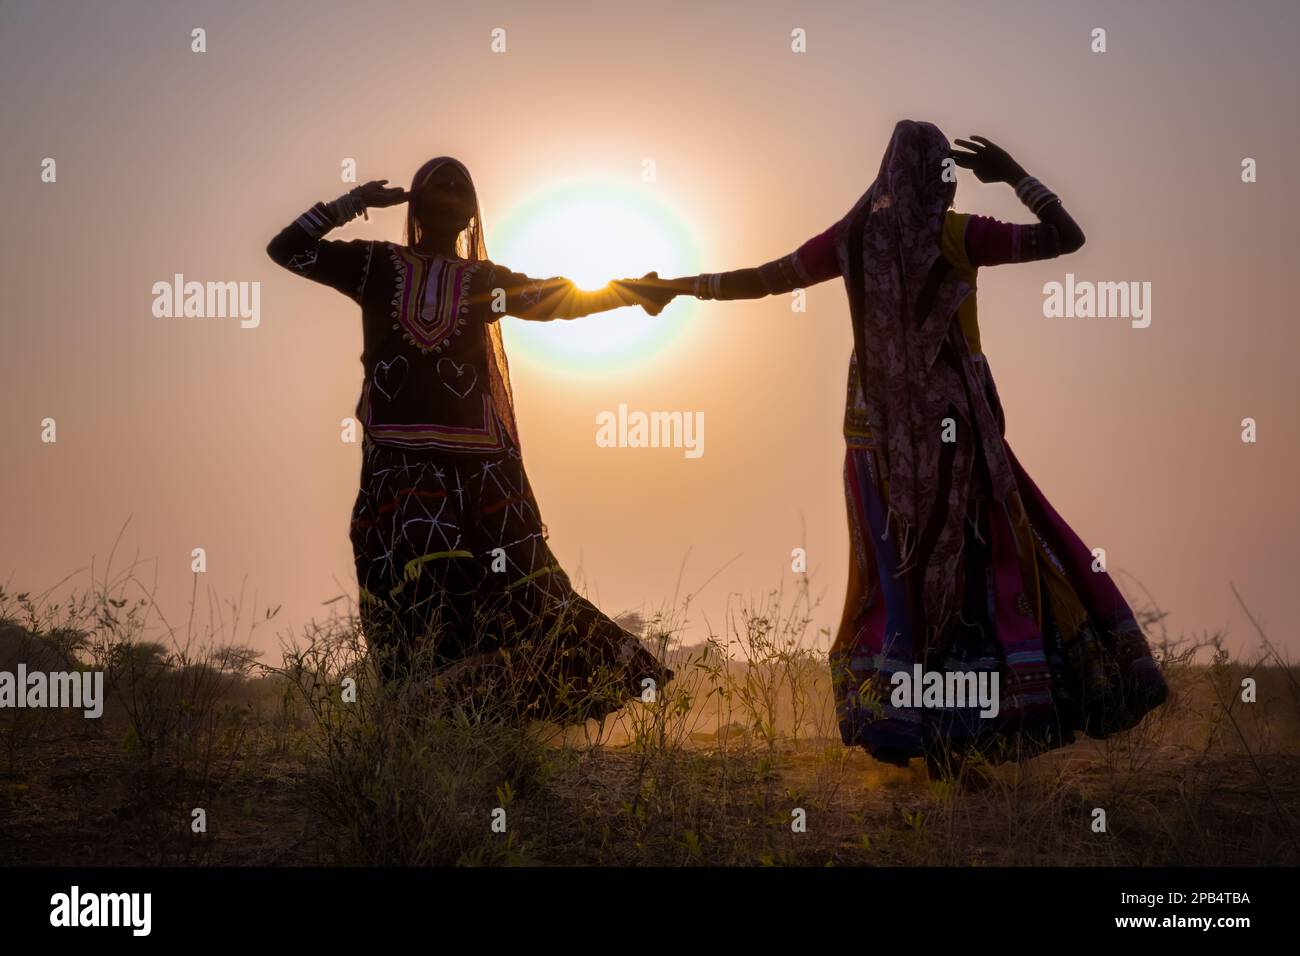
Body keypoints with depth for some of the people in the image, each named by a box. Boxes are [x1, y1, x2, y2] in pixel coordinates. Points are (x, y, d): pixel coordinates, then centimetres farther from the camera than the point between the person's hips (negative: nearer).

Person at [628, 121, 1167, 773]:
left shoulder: (854, 237, 2)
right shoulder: (956, 235, -7)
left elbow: (759, 279, 7)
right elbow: (1066, 236, -6)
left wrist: (678, 286, 19)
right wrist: (1016, 177, 4)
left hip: (878, 435, 4)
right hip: (953, 433, -3)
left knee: (891, 579, 10)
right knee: (993, 561, 5)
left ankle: (885, 722, 9)